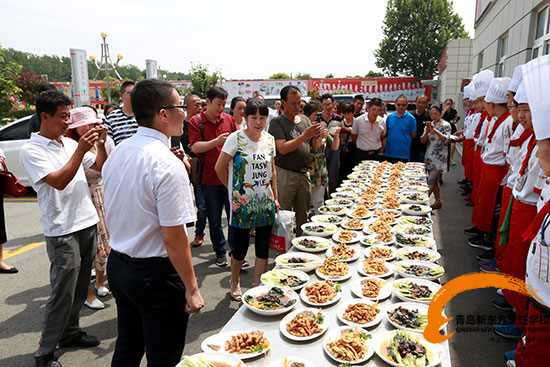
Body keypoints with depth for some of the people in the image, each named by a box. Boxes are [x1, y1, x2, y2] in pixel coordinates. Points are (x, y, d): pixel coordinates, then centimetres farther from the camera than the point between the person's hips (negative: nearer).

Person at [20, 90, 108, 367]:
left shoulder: (70, 143, 11)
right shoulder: (31, 150, -9)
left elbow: (100, 166, 16)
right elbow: (59, 182, -21)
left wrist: (100, 143, -1)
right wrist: (81, 149, -22)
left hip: (88, 223, 7)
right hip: (63, 232, -7)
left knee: (80, 288, 17)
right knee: (62, 293, -1)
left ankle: (70, 333, 35)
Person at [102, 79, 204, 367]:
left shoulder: (117, 153, 2)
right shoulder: (168, 165, -24)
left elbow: (117, 215, 11)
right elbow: (174, 238, -23)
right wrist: (192, 289, -14)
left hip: (117, 264, 8)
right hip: (155, 274, -8)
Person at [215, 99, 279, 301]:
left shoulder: (269, 139, 7)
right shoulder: (236, 138, -9)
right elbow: (219, 167, -5)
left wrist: (275, 197, 12)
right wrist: (233, 188, 3)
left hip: (265, 203, 4)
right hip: (241, 202, -4)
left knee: (263, 247, 8)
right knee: (241, 247, 6)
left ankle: (258, 287, 23)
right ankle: (234, 283, 32)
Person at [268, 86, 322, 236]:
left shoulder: (305, 119, 13)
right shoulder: (277, 122, -5)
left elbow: (316, 146, 14)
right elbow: (282, 149, -17)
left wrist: (317, 136, -8)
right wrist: (305, 136, -20)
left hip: (304, 174, 6)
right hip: (285, 174, -6)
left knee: (303, 215, 13)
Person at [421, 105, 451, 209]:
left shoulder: (445, 125, -3)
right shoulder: (429, 124, 11)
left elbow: (446, 140, -16)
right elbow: (423, 141, 3)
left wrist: (435, 130, -24)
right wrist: (427, 132, -15)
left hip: (439, 157, -6)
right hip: (429, 156, 6)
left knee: (431, 181, -10)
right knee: (434, 181, 12)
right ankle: (438, 201, 21)